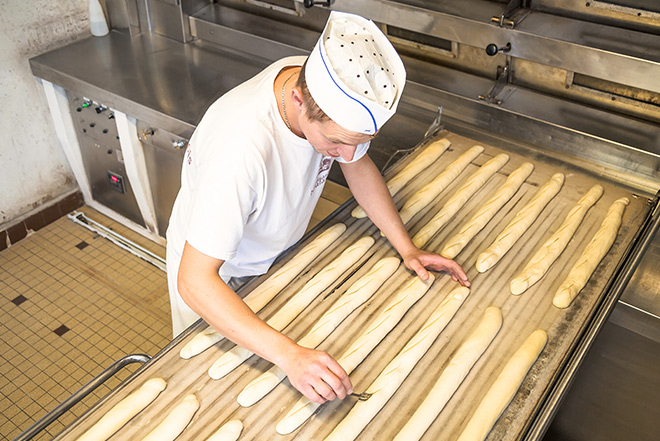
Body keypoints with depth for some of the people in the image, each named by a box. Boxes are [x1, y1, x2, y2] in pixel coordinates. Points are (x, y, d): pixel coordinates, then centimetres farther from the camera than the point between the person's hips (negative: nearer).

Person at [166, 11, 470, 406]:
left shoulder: (338, 94, -24)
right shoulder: (239, 149, -45)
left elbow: (358, 165, -4)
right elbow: (194, 282, -41)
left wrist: (407, 247, -12)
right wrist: (288, 355, -49)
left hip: (280, 252, 6)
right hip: (215, 275, -5)